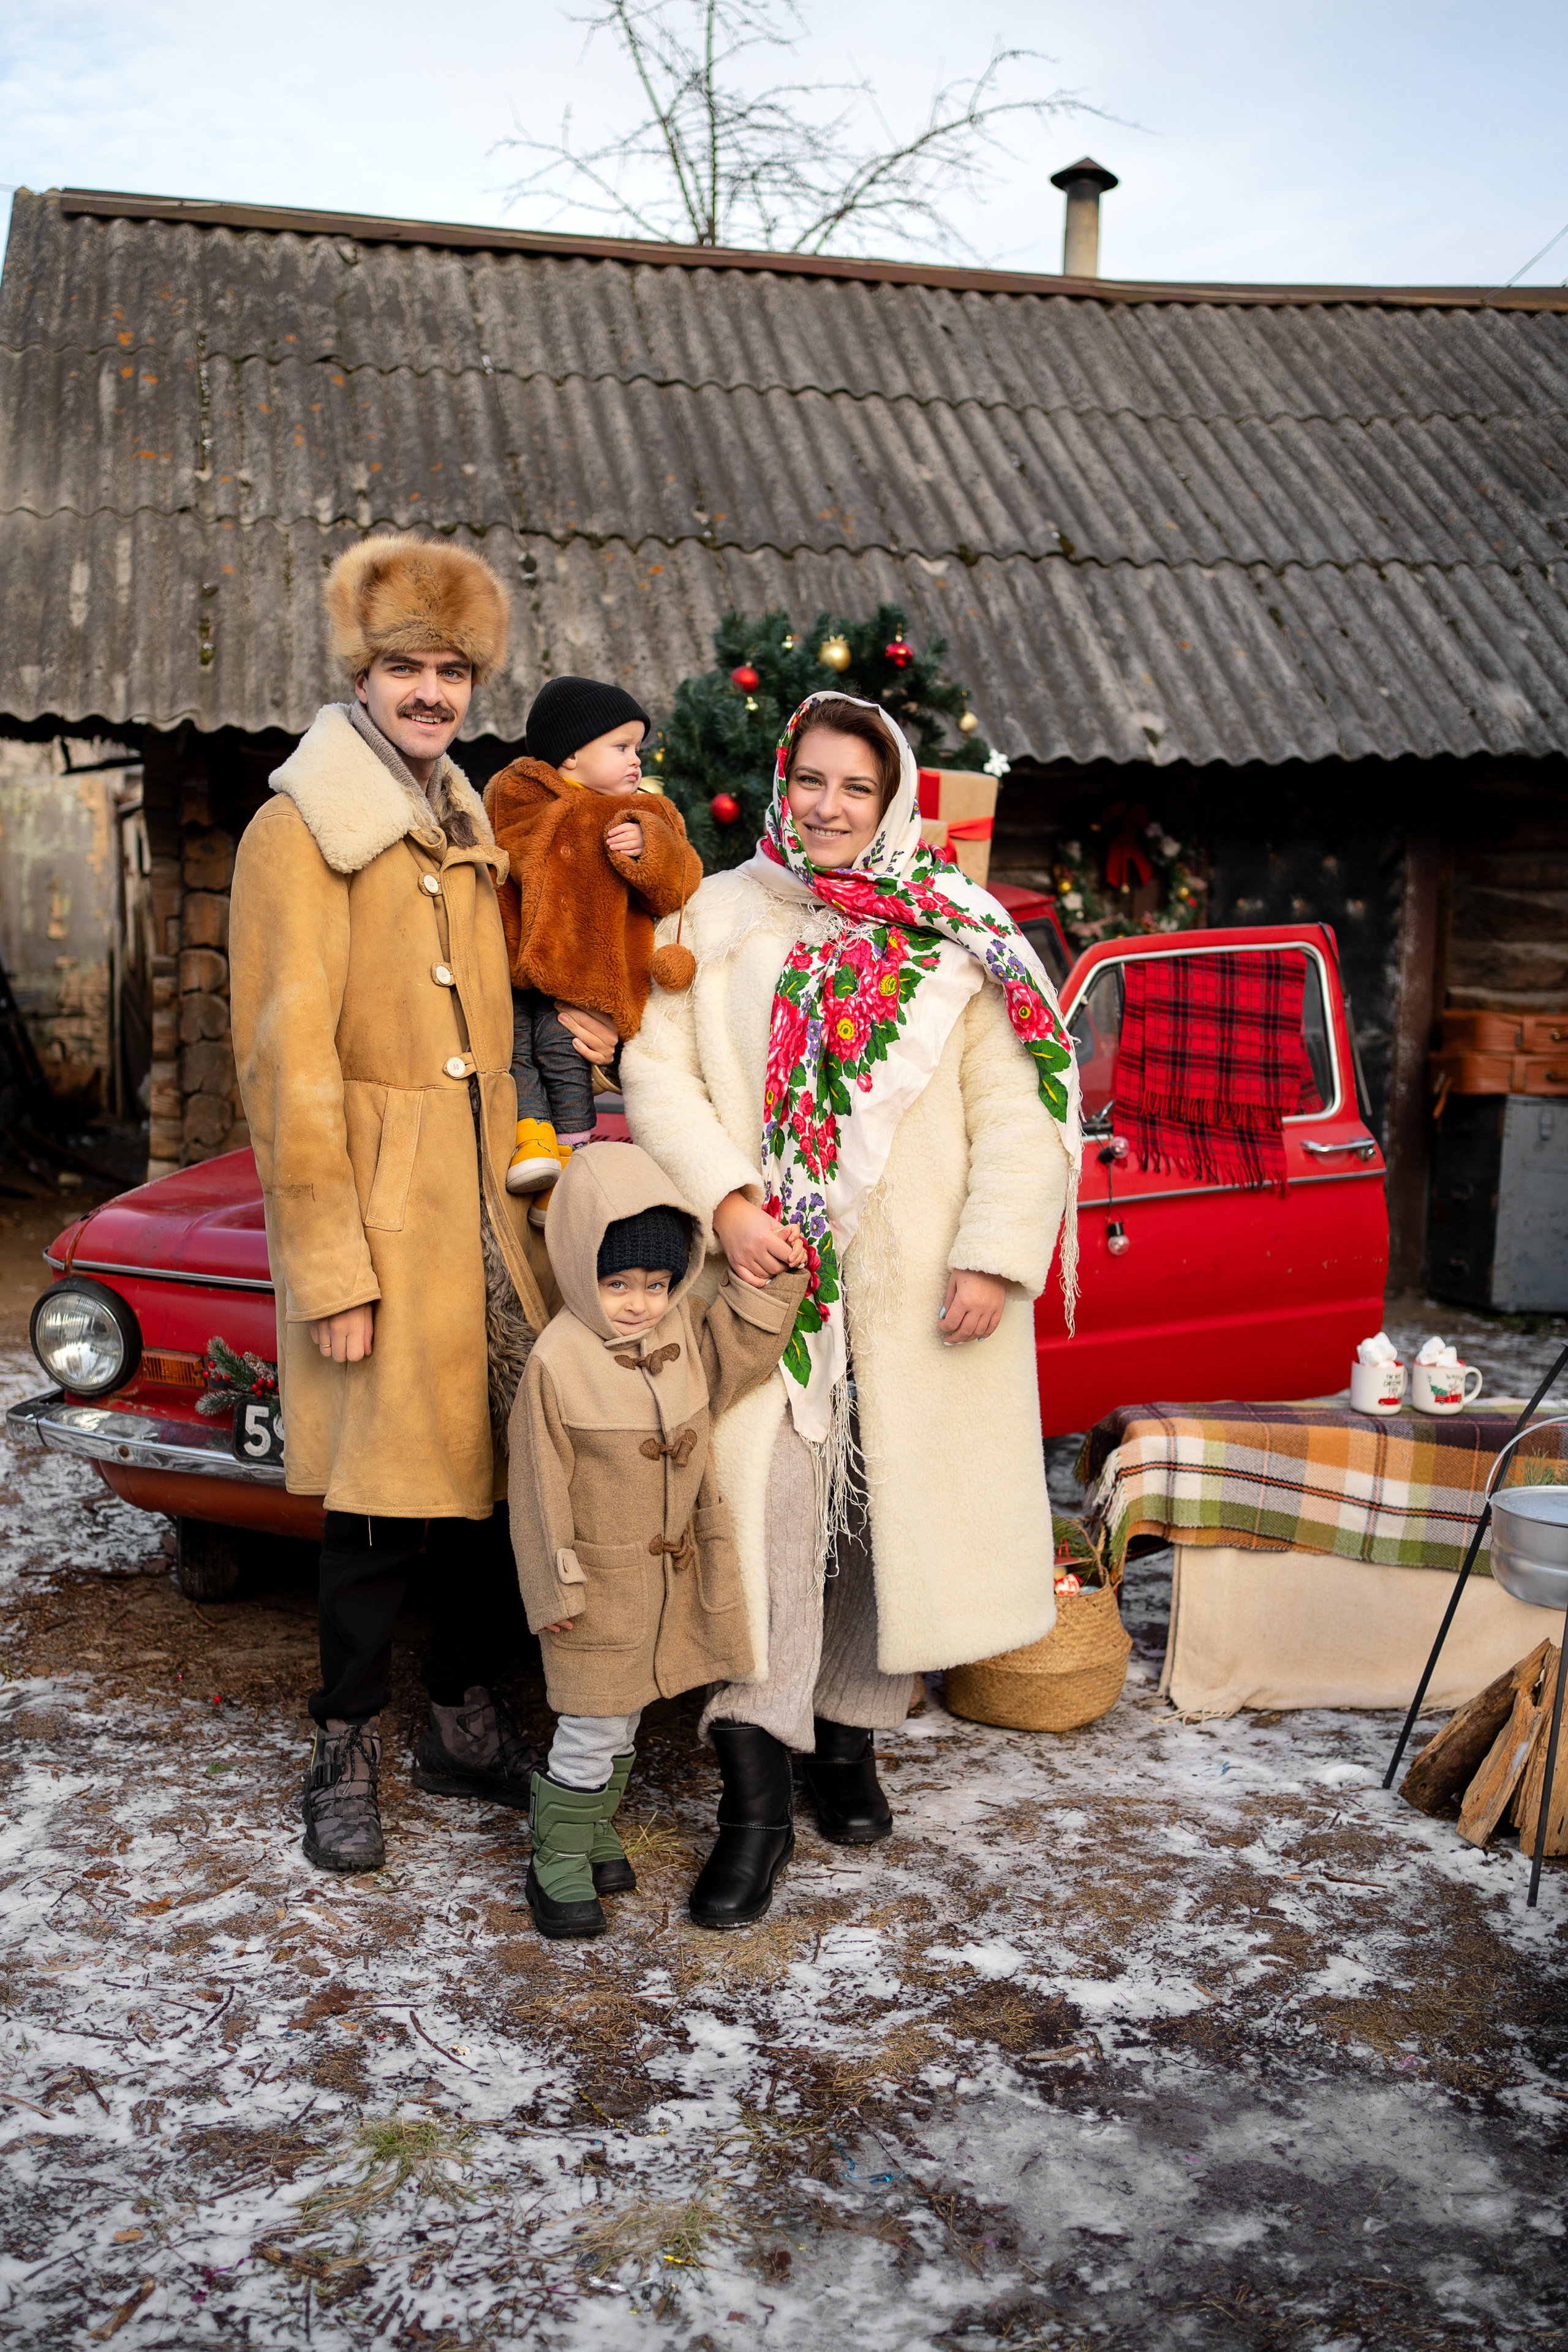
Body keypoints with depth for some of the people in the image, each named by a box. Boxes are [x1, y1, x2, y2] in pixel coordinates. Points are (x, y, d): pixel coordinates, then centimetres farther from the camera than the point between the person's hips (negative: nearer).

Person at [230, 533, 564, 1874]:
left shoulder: (466, 830, 17)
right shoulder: (303, 830, -6)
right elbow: (290, 1060, -12)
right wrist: (331, 1264, -16)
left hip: (484, 1197, 7)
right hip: (377, 1205, -7)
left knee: (503, 1462, 9)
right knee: (383, 1485, -1)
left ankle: (467, 1723, 25)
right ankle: (346, 1758, 16)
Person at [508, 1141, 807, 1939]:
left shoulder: (687, 1330, -1)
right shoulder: (558, 1361, -19)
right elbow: (541, 1484, -16)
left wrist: (775, 1281, -10)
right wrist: (554, 1586, -13)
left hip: (672, 1570, 6)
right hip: (598, 1578, -6)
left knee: (625, 1713, 20)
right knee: (592, 1728, 0)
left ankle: (593, 1827, 37)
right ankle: (558, 1860, 15)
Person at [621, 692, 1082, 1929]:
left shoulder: (961, 940, 5)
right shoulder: (718, 920, 9)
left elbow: (1021, 1108, 1)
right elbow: (658, 1073, 2)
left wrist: (997, 1255, -11)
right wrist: (725, 1198, -13)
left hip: (916, 1292, 1)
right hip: (765, 1275, 0)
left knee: (893, 1511, 7)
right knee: (761, 1507, -8)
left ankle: (849, 1736, 27)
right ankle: (755, 1798, -2)